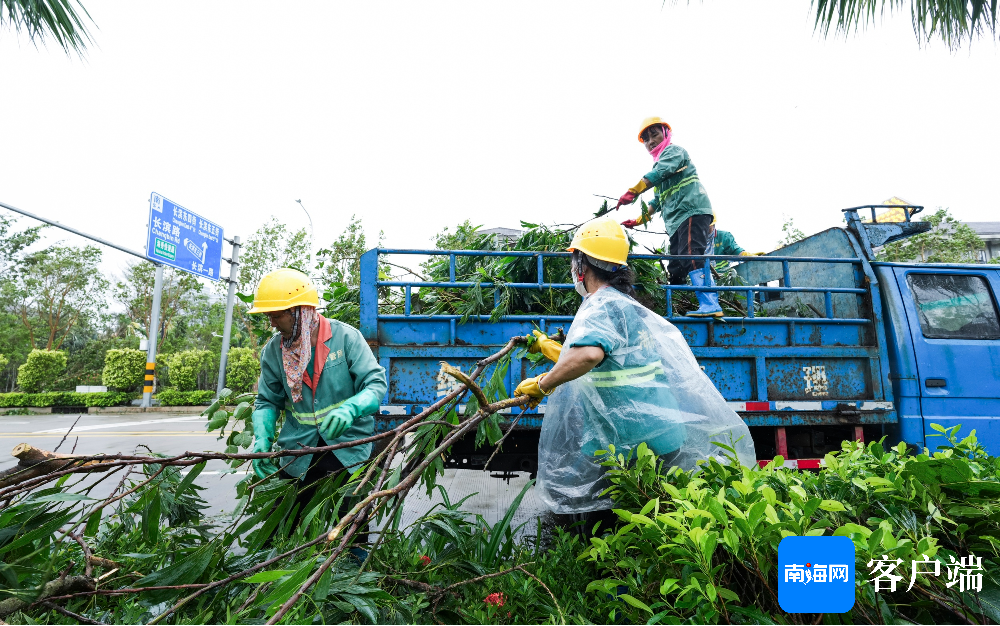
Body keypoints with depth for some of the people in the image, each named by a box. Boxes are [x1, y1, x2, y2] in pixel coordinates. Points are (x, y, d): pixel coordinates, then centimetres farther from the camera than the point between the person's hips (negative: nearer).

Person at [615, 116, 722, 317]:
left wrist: (632, 192, -27)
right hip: (676, 220, 10)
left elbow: (660, 172, -18)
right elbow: (658, 201, 32)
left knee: (692, 258, -23)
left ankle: (710, 305, -29)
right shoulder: (660, 163, 30)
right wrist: (638, 220, 27)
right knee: (675, 268, 8)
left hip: (692, 211, -10)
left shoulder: (674, 151, 4)